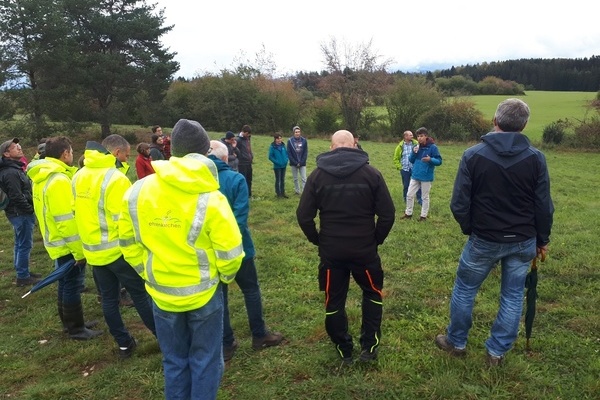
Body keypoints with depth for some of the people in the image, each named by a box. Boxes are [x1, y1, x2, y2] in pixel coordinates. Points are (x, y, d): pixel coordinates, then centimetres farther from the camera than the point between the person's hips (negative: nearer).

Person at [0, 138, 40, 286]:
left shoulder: (14, 168, 13)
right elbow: (17, 197, -25)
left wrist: (29, 209, 11)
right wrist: (30, 210, -15)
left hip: (19, 213, 11)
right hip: (21, 213, -11)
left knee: (20, 244, 18)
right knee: (25, 245, -3)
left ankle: (22, 272, 30)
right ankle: (23, 277, 5)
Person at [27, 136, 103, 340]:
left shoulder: (42, 177, 7)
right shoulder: (58, 180, -25)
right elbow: (66, 220, -26)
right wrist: (79, 250, -20)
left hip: (57, 242, 10)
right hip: (67, 245, -10)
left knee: (66, 284, 19)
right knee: (72, 285, 2)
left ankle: (70, 322, 33)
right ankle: (76, 329, 14)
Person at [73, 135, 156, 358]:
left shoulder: (79, 177, 5)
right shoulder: (116, 179, -20)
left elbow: (77, 213, 10)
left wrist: (88, 243, 17)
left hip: (93, 251, 7)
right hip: (118, 249, -7)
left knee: (109, 298, 15)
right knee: (140, 294, 6)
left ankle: (123, 344, 25)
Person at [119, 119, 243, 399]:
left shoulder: (136, 192, -7)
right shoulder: (210, 199, -19)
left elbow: (128, 242, 1)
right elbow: (229, 253, -16)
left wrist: (149, 273, 14)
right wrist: (225, 277, 5)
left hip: (161, 293, 4)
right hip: (203, 293, -3)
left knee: (174, 361, 22)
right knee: (205, 360, 16)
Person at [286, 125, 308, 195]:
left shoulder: (304, 140, -6)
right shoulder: (290, 141, -7)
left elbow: (306, 152, -2)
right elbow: (289, 153, -6)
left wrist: (301, 162, -11)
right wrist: (295, 163, -11)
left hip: (302, 163, -1)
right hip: (294, 163, 1)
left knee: (304, 179, -4)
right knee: (295, 178, 12)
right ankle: (297, 191, 27)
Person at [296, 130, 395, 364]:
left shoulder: (318, 175, -4)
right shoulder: (371, 173, -6)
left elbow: (304, 216, -6)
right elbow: (387, 214, -7)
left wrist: (318, 240, 9)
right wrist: (376, 239, 8)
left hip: (331, 251, 0)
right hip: (364, 249, 0)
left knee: (334, 301, 17)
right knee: (372, 293, 23)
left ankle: (344, 351, 28)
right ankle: (369, 347, 21)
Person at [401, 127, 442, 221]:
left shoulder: (432, 147, -11)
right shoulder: (417, 147, 5)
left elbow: (439, 161, -10)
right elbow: (411, 160, 9)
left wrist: (430, 159, -29)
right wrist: (414, 152, -10)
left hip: (426, 177, -5)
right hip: (415, 175, 5)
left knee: (425, 197, 7)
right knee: (409, 195, 9)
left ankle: (424, 215, 19)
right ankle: (408, 213, 24)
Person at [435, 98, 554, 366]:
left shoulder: (473, 155, -12)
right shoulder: (535, 158, -6)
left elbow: (459, 204, -10)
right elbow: (544, 206, -2)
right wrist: (542, 240, 12)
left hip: (484, 240, -2)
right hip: (524, 241, 2)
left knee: (464, 290, 15)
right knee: (513, 296, 15)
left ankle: (456, 342, 29)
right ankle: (497, 352, 24)